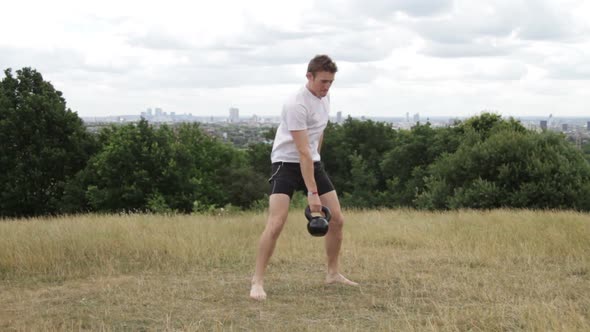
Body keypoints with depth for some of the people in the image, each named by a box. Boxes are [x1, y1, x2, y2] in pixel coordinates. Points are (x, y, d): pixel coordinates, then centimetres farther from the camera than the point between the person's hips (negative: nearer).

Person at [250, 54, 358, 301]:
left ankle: (333, 274, 20)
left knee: (337, 219, 4)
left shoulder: (324, 97, 2)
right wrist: (312, 193, -29)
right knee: (276, 223, -20)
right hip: (287, 163, -8)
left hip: (313, 162, 8)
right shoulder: (297, 104, -24)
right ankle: (257, 282, -13)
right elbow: (302, 151, -28)